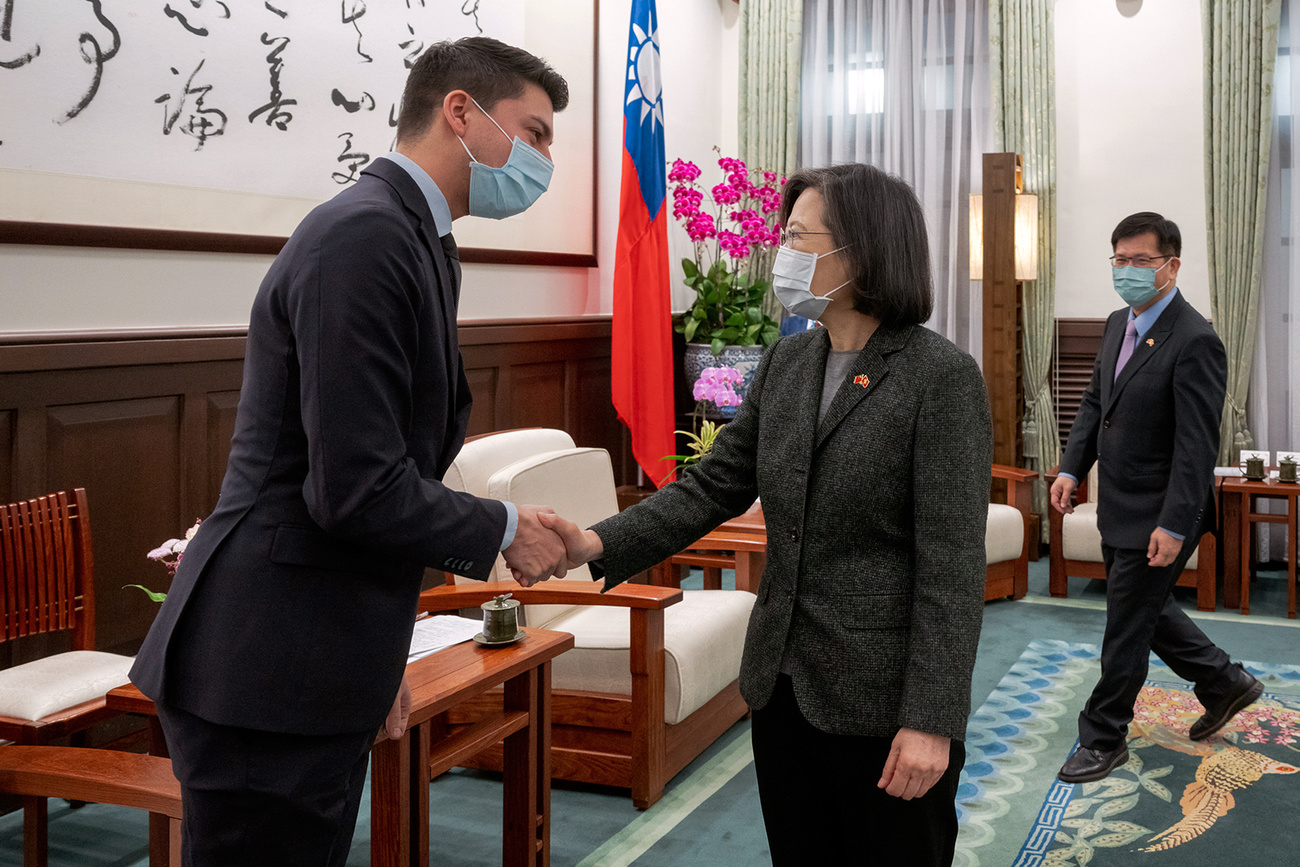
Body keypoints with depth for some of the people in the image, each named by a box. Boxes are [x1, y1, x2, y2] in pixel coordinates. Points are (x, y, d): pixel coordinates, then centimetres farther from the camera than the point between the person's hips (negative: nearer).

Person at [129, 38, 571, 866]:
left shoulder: (417, 239, 14)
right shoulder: (363, 237, -18)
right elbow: (356, 489, -24)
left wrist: (379, 651, 21)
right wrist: (504, 531, -8)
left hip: (320, 668, 10)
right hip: (267, 676, -10)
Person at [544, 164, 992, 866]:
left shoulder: (942, 378, -14)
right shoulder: (785, 363, 6)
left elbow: (953, 565, -17)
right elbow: (716, 485, 5)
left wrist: (932, 720, -19)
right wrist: (600, 544, -9)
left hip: (882, 698, -6)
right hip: (783, 680, 6)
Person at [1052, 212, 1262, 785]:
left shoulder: (1194, 341, -21)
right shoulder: (1118, 324, 7)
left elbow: (1197, 445, -23)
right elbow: (1094, 403, 16)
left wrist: (1174, 526, -25)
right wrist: (1072, 469, 4)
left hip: (1156, 517, -9)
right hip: (1118, 508, 9)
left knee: (1126, 629, 3)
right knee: (1145, 609, 23)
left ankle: (1103, 740, 19)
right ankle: (1224, 683, 42)